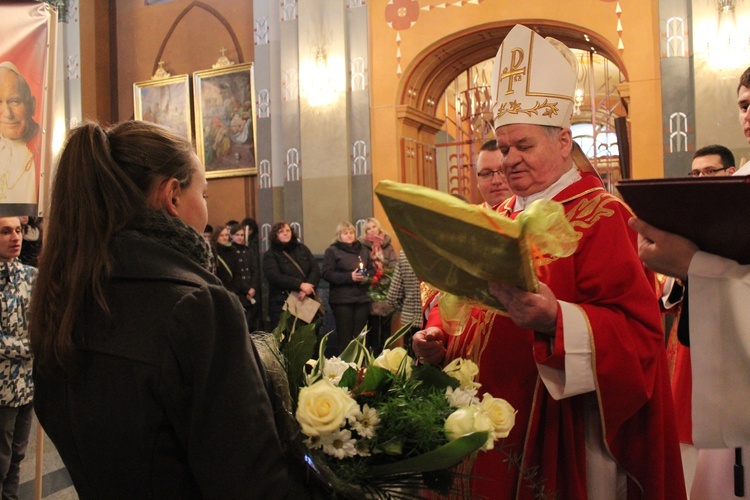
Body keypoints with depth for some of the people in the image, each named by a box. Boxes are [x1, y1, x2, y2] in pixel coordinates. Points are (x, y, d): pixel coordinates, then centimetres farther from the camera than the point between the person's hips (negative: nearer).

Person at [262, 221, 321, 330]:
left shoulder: (302, 249, 15)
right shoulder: (270, 255, 3)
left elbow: (316, 269, 3)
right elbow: (275, 277, -13)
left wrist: (306, 289, -14)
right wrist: (300, 285, -22)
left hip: (306, 301, 4)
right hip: (282, 305, -4)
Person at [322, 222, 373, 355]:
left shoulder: (363, 250, 16)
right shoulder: (332, 251, 1)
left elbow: (372, 269, 18)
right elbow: (327, 274, -10)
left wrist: (367, 277, -5)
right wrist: (349, 277, -17)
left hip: (362, 298, 4)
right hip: (342, 299, -4)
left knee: (360, 336, 8)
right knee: (344, 335, -1)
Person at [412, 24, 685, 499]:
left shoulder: (600, 216, -11)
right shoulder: (502, 217, 10)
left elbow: (639, 331, -18)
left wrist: (554, 320, -33)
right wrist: (440, 338, -3)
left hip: (561, 431, -6)